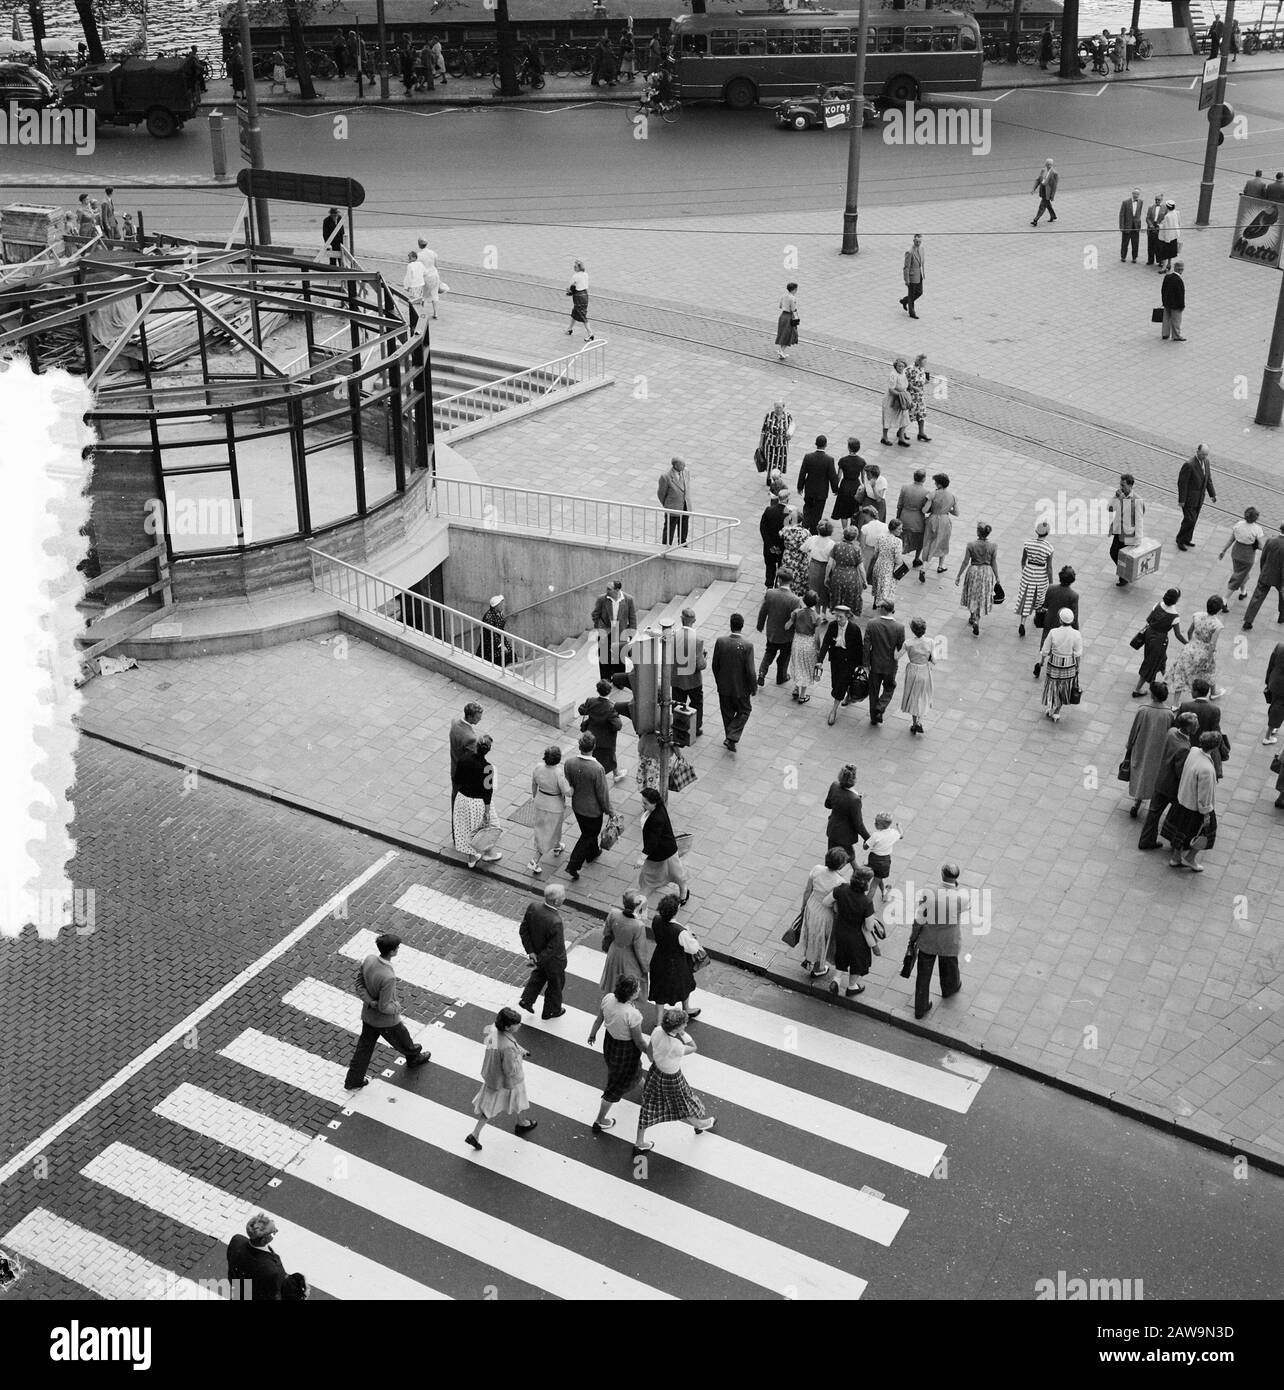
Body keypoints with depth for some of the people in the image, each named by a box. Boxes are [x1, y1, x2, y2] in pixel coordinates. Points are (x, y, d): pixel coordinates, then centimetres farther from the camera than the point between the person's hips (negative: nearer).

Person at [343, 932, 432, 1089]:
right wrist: (396, 1007, -11)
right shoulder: (388, 978, -40)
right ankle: (414, 1058, 55)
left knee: (365, 1047, 24)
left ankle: (353, 1081, 36)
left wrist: (370, 1001, -12)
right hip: (386, 1020, -6)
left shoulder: (369, 960, -18)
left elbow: (359, 982, -5)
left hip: (368, 1014, 6)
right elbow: (384, 1007, -31)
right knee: (403, 1041, 25)